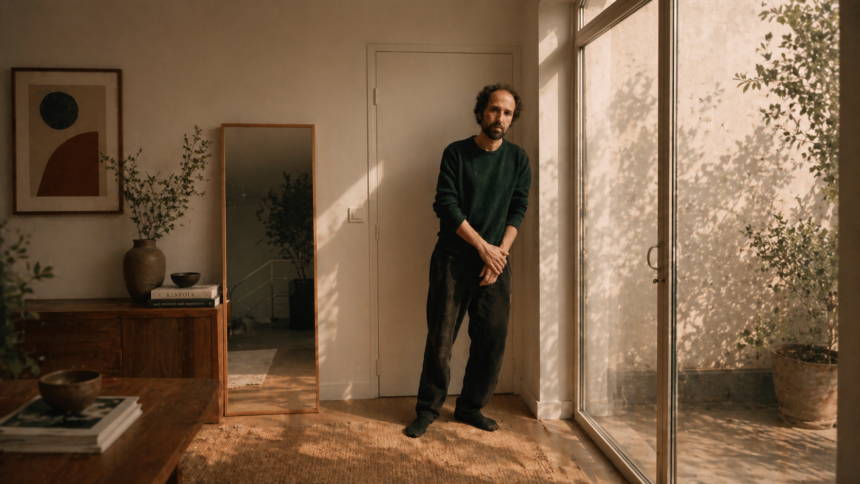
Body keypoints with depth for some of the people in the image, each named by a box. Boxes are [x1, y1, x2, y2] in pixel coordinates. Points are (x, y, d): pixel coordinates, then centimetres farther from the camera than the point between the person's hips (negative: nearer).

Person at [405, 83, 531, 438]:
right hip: (453, 259, -3)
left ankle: (470, 407, 20)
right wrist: (483, 246, -12)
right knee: (440, 338, -1)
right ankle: (428, 409, 14)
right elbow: (447, 206, -7)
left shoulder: (518, 159, 8)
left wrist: (501, 252, -9)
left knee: (492, 339, 3)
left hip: (496, 261, 3)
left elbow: (517, 210, 5)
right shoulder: (456, 153, -1)